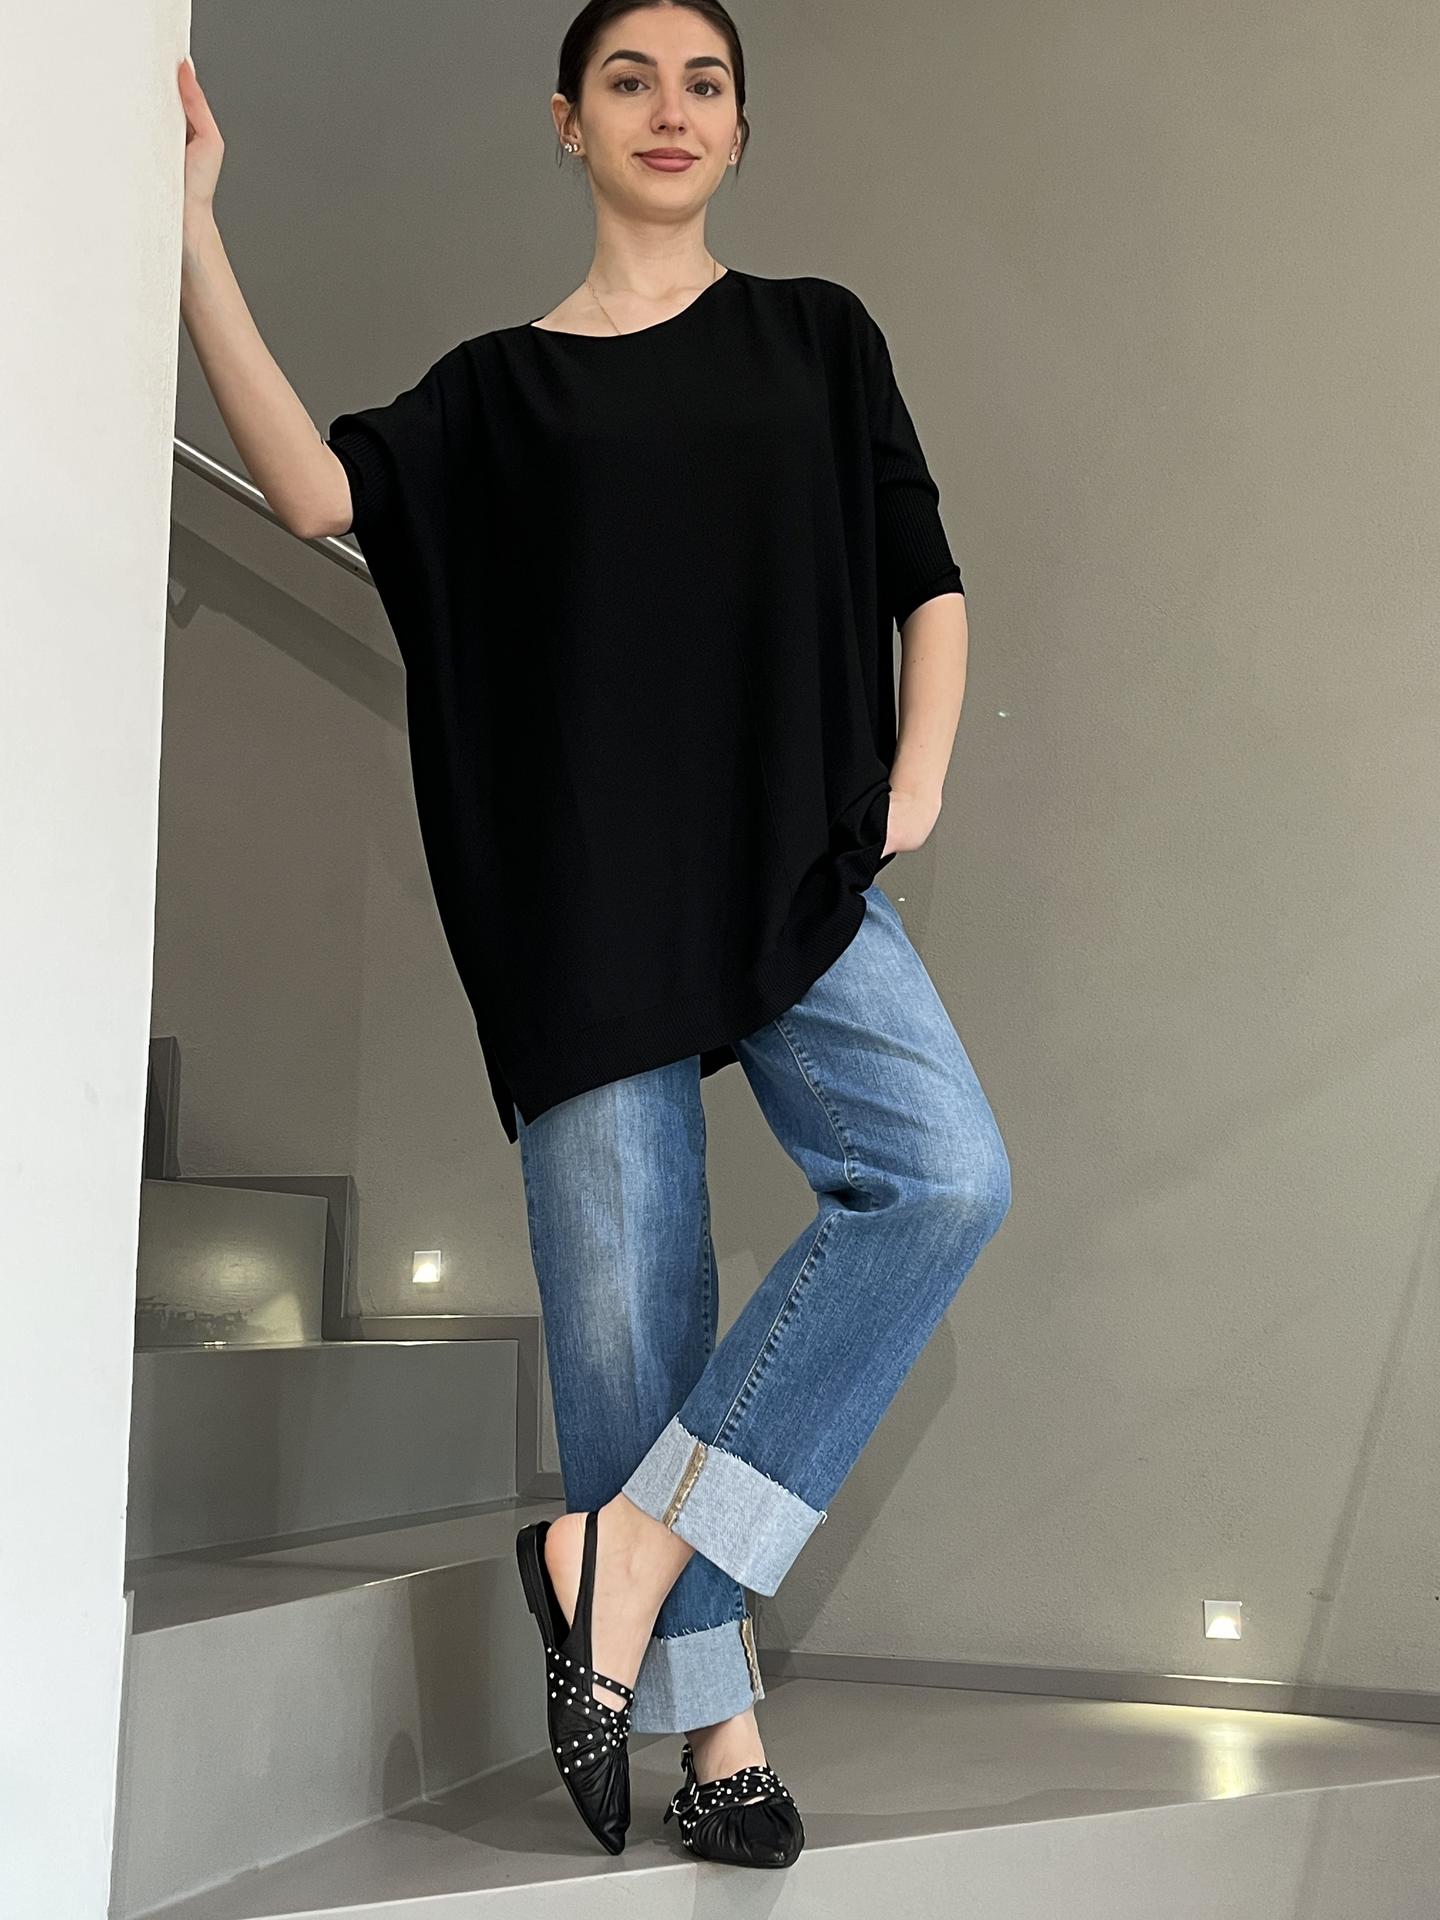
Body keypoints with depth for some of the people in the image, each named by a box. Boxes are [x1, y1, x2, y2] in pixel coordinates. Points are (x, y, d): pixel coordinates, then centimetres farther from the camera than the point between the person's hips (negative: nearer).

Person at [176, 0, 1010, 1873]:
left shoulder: (817, 334, 17)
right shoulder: (497, 384, 14)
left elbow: (928, 582, 15)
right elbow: (317, 487, -4)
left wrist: (916, 785, -1)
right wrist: (193, 231, -9)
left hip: (796, 865, 1)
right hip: (587, 893, 0)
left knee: (943, 1174, -23)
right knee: (627, 1295, -5)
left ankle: (626, 1548, -14)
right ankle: (716, 1721, 7)